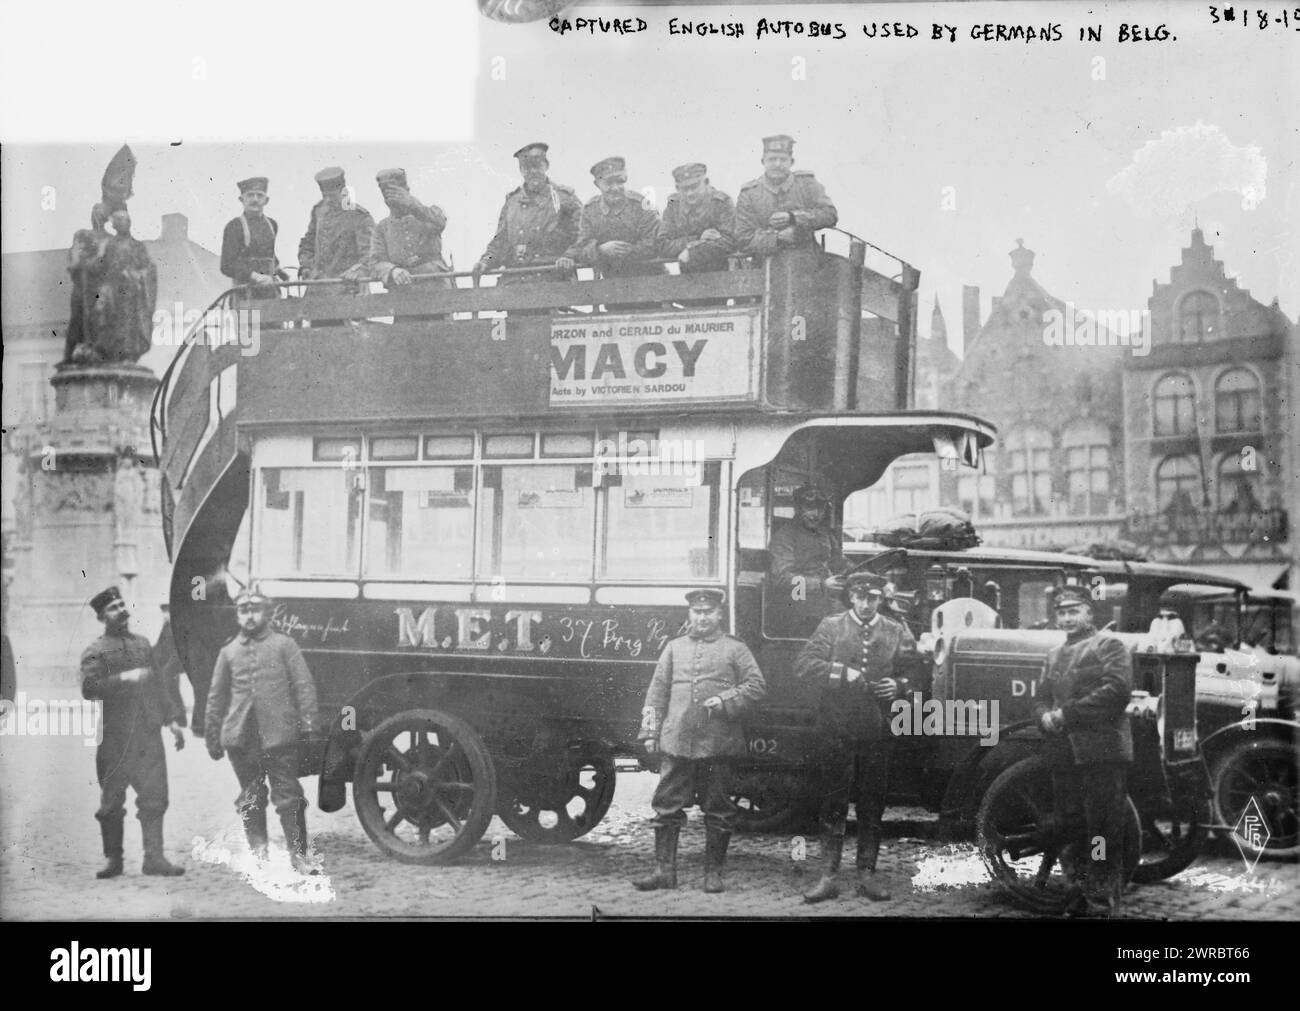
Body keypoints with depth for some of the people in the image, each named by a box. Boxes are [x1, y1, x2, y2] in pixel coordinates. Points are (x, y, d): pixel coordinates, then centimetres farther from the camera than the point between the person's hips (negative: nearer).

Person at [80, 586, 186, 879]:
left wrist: (173, 719, 16)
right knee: (112, 802, 4)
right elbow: (88, 688, -15)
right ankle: (113, 859, 15)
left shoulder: (143, 643, 16)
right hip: (115, 737, -4)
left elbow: (159, 683, 21)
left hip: (149, 734, 4)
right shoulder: (95, 652, -1)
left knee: (155, 796, -2)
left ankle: (154, 857, 1)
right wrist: (124, 678, -23)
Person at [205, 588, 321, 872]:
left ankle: (298, 854, 0)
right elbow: (216, 697, 17)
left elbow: (304, 685, 2)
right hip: (240, 737, 3)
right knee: (250, 799, 8)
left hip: (279, 734, -3)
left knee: (288, 796, -4)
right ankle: (258, 854, 18)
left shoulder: (283, 644, 6)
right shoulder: (229, 652, 13)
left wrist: (307, 721, -8)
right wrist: (212, 736, 14)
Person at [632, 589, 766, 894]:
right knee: (667, 806, 1)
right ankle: (664, 870, 7)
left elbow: (757, 685, 1)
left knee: (718, 811, 4)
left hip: (717, 742, -2)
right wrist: (650, 732, 6)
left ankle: (714, 873, 12)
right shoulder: (674, 648, 15)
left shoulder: (735, 649, 8)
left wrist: (726, 700, -13)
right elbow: (657, 691, 13)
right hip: (676, 741, 2)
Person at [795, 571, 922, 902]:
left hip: (879, 732, 2)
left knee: (872, 806, 8)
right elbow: (803, 664, -5)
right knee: (833, 805, 1)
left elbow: (914, 671, 12)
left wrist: (899, 685, -9)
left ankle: (867, 874, 17)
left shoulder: (897, 633, 10)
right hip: (838, 730, -2)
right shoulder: (831, 627, 4)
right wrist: (842, 673, -15)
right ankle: (829, 876, 6)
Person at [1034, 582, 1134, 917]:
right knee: (1070, 829, 9)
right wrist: (1045, 717, -2)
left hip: (1102, 751, -7)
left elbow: (1116, 690, -15)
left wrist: (1066, 713, -15)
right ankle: (1083, 892, 18)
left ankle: (1104, 902, -1)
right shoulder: (1054, 656, 22)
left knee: (1103, 830, -5)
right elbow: (1041, 698, 22)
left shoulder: (1108, 646, -1)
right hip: (1063, 755, 7)